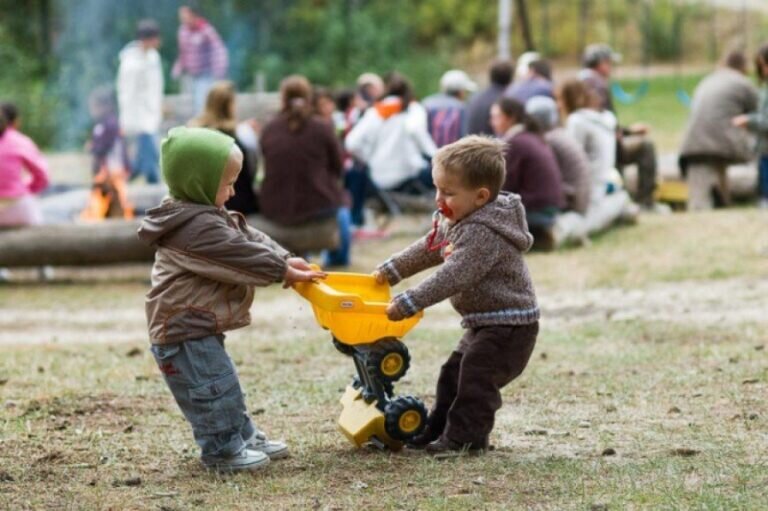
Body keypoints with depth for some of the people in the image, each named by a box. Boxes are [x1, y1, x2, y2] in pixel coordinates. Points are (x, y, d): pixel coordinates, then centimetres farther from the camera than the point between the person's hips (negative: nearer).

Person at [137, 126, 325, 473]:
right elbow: (241, 255, -22)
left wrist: (285, 259, 2)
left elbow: (248, 237, 12)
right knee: (214, 389, -5)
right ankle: (222, 450, 4)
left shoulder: (206, 217, 13)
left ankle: (243, 437, 31)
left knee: (223, 387, 20)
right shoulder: (197, 228, -23)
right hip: (185, 331, -11)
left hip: (198, 328, 11)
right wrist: (283, 271, -13)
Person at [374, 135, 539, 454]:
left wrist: (409, 304, -36)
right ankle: (438, 430, 25)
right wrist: (390, 271, 19)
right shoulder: (456, 222, 6)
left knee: (476, 376, -13)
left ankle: (466, 436, -5)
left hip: (509, 326, -11)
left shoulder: (483, 235, -27)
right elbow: (428, 249, 21)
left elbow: (452, 278, -34)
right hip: (484, 323, 11)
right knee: (454, 374, 16)